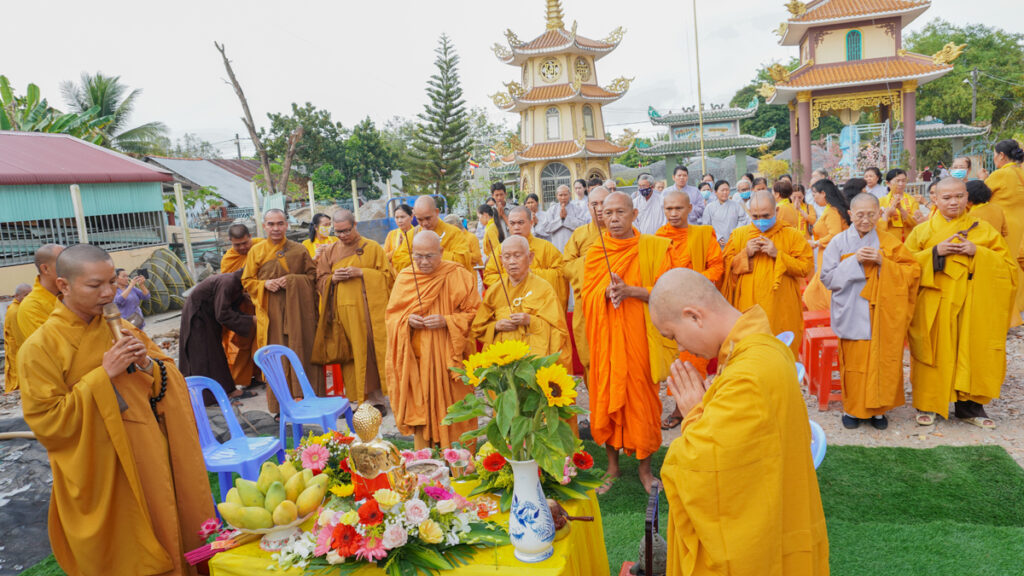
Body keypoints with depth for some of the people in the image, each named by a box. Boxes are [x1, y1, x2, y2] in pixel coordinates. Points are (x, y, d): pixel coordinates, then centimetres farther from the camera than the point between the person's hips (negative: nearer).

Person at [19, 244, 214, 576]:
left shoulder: (122, 329, 4)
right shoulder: (40, 348, -11)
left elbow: (169, 380, 8)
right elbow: (46, 422, -14)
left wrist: (148, 364, -14)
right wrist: (103, 375, -20)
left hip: (150, 462, 4)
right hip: (103, 478, -4)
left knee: (168, 537, 14)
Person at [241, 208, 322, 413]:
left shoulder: (299, 250, 6)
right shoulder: (256, 251, 7)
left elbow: (313, 275, 6)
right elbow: (247, 281, 9)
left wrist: (293, 280, -11)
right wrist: (265, 284, -11)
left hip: (297, 309, 0)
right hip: (271, 311, 0)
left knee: (301, 351, -1)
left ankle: (304, 396, 9)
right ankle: (279, 402, 7)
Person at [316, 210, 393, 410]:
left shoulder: (373, 248, 3)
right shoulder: (329, 252, 13)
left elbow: (387, 276, 0)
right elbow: (320, 281, 14)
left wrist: (361, 272, -13)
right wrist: (333, 278, -8)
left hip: (369, 309, -3)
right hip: (343, 310, 3)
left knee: (372, 351, -3)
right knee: (351, 354, 3)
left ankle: (376, 396, 7)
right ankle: (357, 397, 11)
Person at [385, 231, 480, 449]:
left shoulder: (460, 276, -3)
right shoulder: (404, 278, 6)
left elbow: (474, 314, -3)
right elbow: (391, 315, 11)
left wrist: (446, 321, -18)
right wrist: (407, 320, -10)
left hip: (448, 358, -2)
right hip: (416, 358, 3)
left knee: (449, 408, 2)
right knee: (420, 409, 5)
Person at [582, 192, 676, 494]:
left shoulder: (654, 248, 0)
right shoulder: (594, 252, 7)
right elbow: (586, 295, 3)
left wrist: (630, 290, -19)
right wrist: (607, 291, -17)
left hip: (640, 335, -2)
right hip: (606, 335, 2)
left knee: (641, 396, 3)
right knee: (607, 395, 5)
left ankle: (644, 466, 20)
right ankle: (612, 465, 21)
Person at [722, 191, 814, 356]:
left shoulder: (792, 235, 5)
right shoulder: (739, 234, 9)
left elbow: (806, 267, -3)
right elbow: (726, 267, 6)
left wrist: (777, 254, -12)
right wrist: (745, 254, -9)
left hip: (781, 311, -1)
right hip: (747, 311, 1)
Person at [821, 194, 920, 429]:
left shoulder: (889, 242, 5)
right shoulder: (839, 242, 1)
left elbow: (913, 271, 0)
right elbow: (828, 278, -4)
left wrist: (882, 262, -13)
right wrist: (854, 261, -15)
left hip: (882, 315, 1)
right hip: (852, 316, -1)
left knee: (881, 361, 2)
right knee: (854, 363, 0)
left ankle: (878, 408, 17)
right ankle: (852, 408, 16)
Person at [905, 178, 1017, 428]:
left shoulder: (983, 229, 8)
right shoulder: (922, 231, 6)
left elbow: (1010, 266, 3)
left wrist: (977, 252, -12)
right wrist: (935, 252, -14)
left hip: (972, 306, 1)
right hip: (934, 308, -1)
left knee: (971, 353, 4)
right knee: (934, 354, 2)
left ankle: (969, 407, 18)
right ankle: (927, 405, 13)